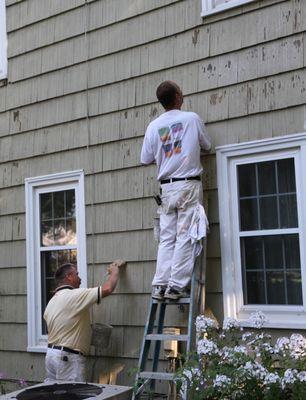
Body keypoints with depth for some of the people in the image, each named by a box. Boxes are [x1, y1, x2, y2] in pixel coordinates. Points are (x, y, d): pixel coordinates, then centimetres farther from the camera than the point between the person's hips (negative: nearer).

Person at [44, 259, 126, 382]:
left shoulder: (51, 302, 14)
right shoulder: (74, 296, -14)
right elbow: (107, 289, -17)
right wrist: (115, 270, 1)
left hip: (51, 354, 9)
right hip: (68, 357, -9)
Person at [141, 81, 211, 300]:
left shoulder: (153, 126, 5)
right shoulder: (192, 118, -2)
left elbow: (146, 159, 10)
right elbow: (207, 145, 11)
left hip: (167, 187, 3)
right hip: (189, 185, -3)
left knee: (167, 238, 6)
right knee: (185, 237, -2)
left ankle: (160, 285, 2)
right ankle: (176, 285, -5)